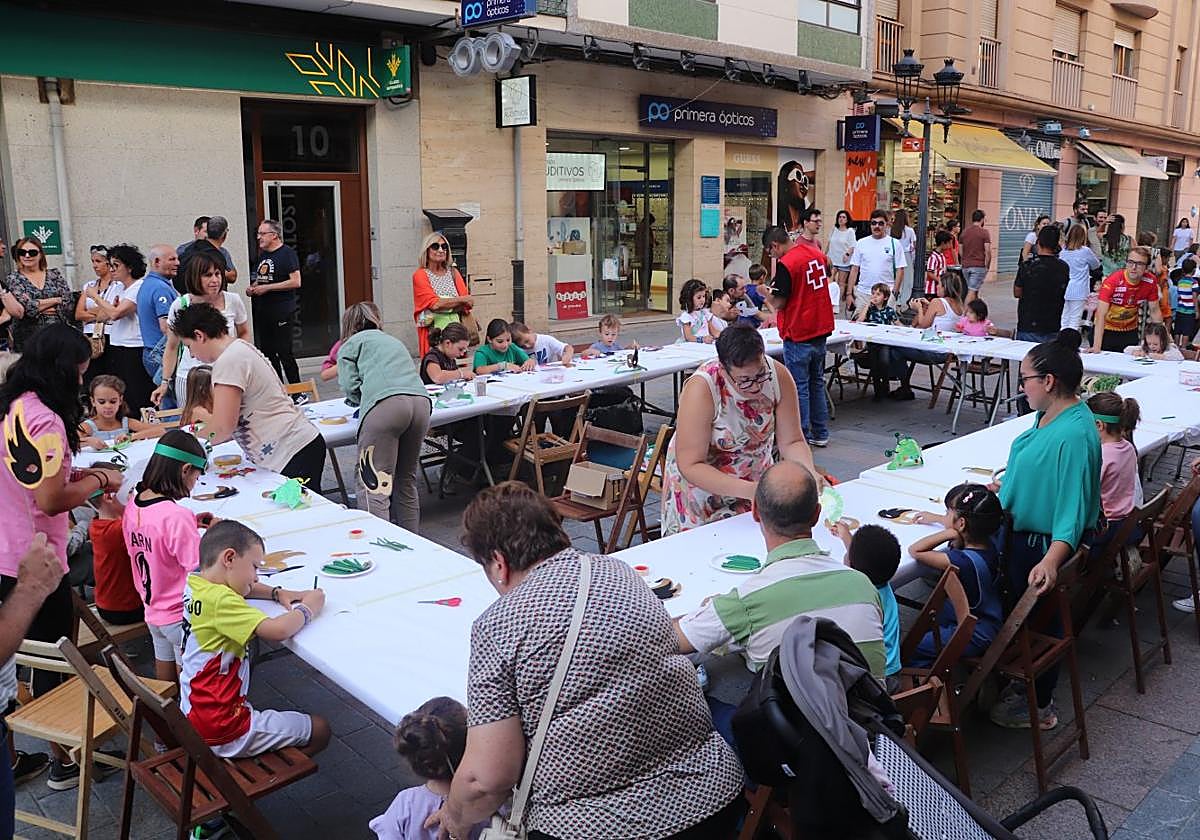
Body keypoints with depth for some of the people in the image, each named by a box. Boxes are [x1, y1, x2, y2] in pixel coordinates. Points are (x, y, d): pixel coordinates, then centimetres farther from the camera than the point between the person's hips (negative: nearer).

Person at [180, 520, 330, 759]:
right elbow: (278, 630, -36)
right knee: (319, 731, 2)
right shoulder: (220, 601, -24)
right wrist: (307, 608, -16)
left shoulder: (194, 583, 2)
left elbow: (239, 588, 23)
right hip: (221, 731, -9)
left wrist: (278, 593, 6)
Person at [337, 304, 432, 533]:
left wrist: (363, 401, 30)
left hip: (385, 404, -6)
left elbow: (350, 386, 8)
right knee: (406, 481, 17)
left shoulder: (351, 344, 21)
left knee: (373, 486, -10)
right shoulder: (394, 341, 38)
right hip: (421, 401, 6)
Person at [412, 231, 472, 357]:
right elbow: (434, 304, -11)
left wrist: (444, 305, -10)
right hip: (433, 331, -4)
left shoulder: (453, 272, 14)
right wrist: (461, 300, -5)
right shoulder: (420, 275, 1)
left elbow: (467, 304, 4)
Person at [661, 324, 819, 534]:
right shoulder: (701, 389, -29)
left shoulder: (778, 376, -18)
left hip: (757, 480, 4)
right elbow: (690, 466, -30)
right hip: (703, 488, -3)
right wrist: (749, 491, -39)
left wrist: (810, 474, -29)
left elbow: (792, 442, -9)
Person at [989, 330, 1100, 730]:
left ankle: (1039, 707, 27)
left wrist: (1052, 559, -43)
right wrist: (1005, 489, 29)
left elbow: (1074, 505, -33)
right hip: (1023, 535, 9)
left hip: (1045, 545, -9)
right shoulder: (1049, 416, 1)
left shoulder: (1074, 434, -29)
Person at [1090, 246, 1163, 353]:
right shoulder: (1112, 281, -24)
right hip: (1106, 330, -3)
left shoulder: (1150, 282, -11)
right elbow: (1101, 314, -28)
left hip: (1130, 331, 3)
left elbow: (1155, 311, 2)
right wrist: (1097, 346, -35)